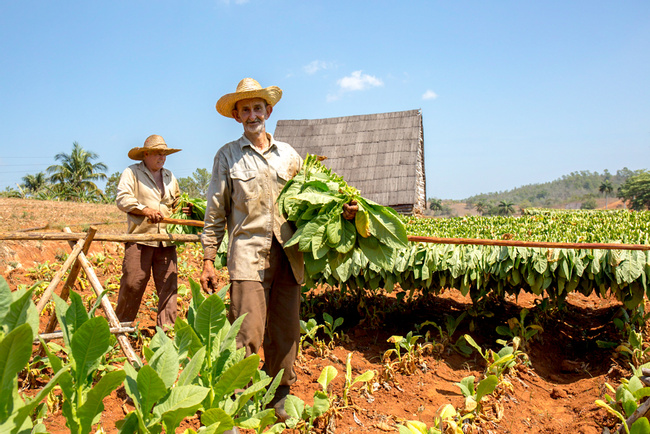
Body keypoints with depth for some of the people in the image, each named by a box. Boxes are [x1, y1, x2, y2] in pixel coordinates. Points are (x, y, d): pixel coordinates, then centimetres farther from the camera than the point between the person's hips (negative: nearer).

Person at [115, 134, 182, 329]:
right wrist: (145, 210, -18)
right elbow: (122, 199, -5)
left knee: (168, 284, -1)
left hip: (166, 240, 5)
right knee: (132, 283, -3)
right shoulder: (131, 173, 7)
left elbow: (177, 202, 30)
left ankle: (167, 326, 4)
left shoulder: (170, 177, 25)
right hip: (139, 237, -4)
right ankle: (121, 324, 16)